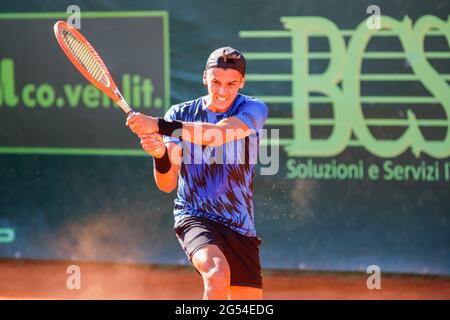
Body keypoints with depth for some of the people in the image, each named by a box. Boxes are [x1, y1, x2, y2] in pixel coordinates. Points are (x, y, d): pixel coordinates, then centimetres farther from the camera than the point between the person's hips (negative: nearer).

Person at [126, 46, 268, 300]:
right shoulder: (179, 115, 0)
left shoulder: (253, 109, -4)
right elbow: (168, 184, -8)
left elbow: (215, 134, -26)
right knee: (218, 273, -34)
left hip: (241, 227, 2)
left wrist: (158, 125, -35)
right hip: (194, 218, -2)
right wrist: (160, 154, -30)